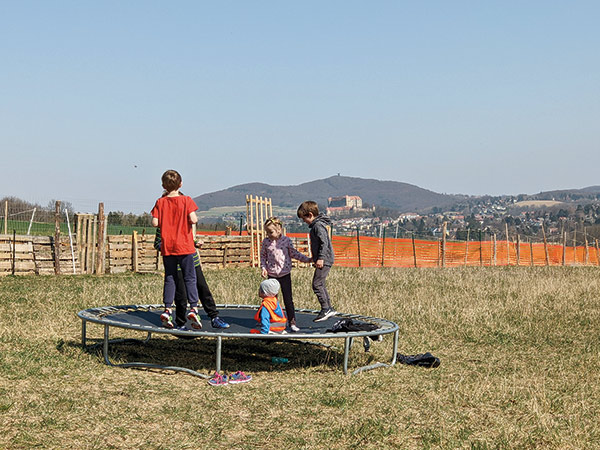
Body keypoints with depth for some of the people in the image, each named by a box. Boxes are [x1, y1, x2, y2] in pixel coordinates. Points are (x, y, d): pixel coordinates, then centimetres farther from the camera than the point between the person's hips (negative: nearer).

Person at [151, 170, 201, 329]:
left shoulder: (160, 202, 1)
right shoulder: (186, 200, -4)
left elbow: (155, 222, -5)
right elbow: (193, 219, -15)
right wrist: (195, 217, 6)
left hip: (167, 247, 2)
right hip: (185, 246, -2)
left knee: (169, 279, 9)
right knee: (190, 278, 2)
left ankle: (167, 310, 3)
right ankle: (193, 308, -8)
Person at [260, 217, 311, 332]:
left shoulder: (286, 240, -5)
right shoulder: (266, 242, -3)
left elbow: (294, 253, 8)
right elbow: (263, 256, 8)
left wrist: (307, 259, 3)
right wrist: (264, 268, -6)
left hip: (285, 274, -1)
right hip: (272, 274, 1)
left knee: (288, 299, 0)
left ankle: (292, 322, 9)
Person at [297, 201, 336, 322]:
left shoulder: (318, 226, -15)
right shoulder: (315, 225, 17)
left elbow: (324, 242, -22)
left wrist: (320, 258, -25)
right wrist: (315, 258, 28)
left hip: (324, 260, -11)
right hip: (324, 260, 11)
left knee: (317, 284, -10)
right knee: (321, 285, 13)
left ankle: (325, 309, -8)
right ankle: (329, 309, 18)